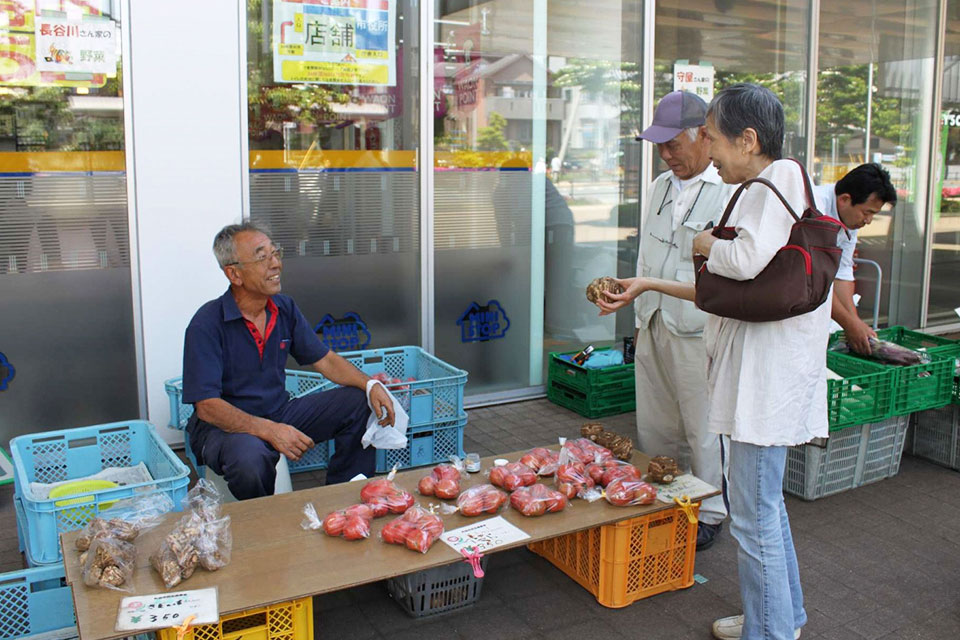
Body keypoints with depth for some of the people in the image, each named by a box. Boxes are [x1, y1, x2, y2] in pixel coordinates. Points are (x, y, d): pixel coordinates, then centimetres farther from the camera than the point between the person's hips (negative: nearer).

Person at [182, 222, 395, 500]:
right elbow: (207, 407, -23)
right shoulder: (207, 325, -19)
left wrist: (371, 385, -11)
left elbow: (325, 360, 7)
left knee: (359, 403, -6)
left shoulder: (285, 308, 1)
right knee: (250, 459, -39)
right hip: (225, 424, -6)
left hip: (279, 413, 7)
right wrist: (269, 431, -34)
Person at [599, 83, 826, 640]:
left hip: (771, 370, -11)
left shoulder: (782, 175, -14)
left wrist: (709, 244, -11)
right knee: (765, 503, 22)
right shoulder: (764, 190, 17)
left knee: (754, 518, -1)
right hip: (758, 366, 11)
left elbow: (748, 260, -32)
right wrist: (649, 285, 18)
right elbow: (725, 293, 19)